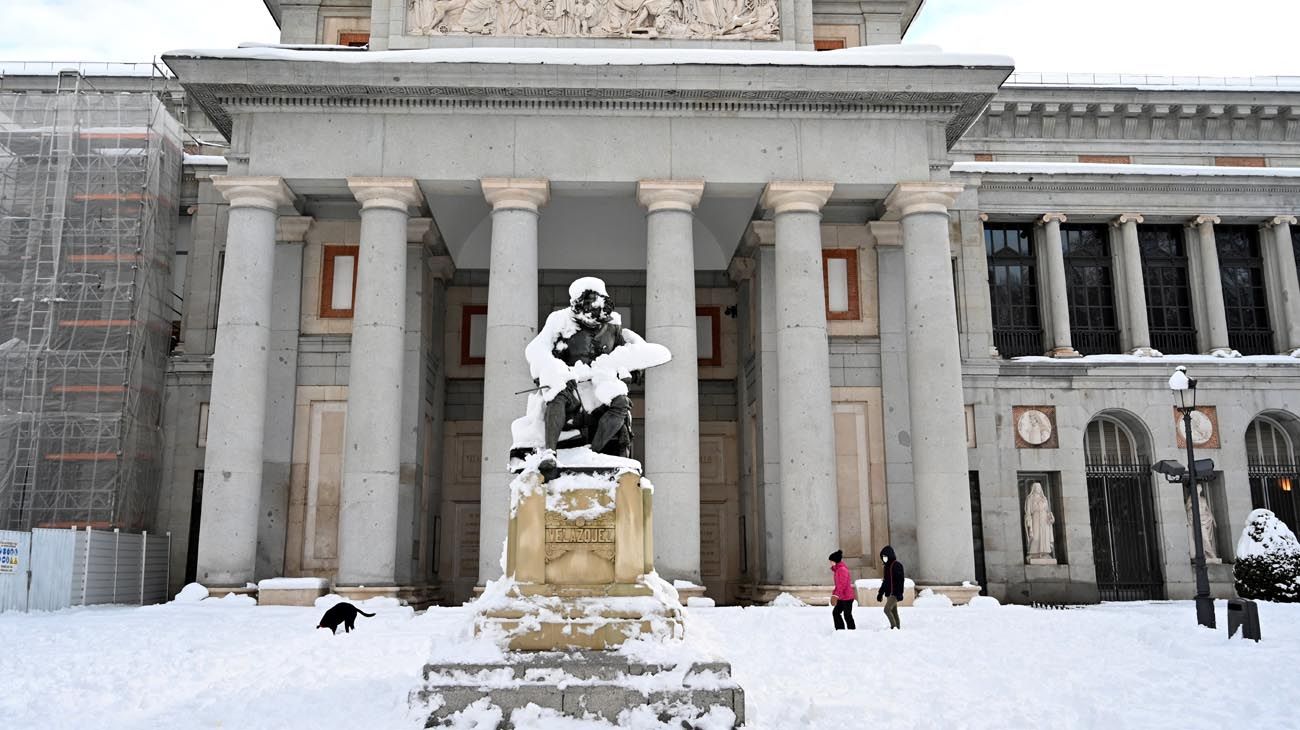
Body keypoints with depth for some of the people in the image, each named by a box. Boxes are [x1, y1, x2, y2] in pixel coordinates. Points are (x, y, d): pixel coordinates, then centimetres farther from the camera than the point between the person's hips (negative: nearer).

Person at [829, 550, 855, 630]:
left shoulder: (842, 569, -18)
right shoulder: (837, 569, 13)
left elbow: (843, 584, -25)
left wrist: (836, 595, -27)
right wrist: (834, 593, 16)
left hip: (847, 597, -10)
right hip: (842, 597, 10)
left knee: (847, 615, -2)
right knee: (835, 612, 11)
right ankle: (840, 630, 17)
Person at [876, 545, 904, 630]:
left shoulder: (897, 565, -12)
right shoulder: (887, 566, 14)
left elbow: (900, 580, -18)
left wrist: (899, 593, -23)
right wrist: (880, 593, 22)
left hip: (895, 593, -9)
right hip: (889, 593, 9)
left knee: (887, 609, -17)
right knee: (894, 612, 10)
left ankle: (894, 627, -11)